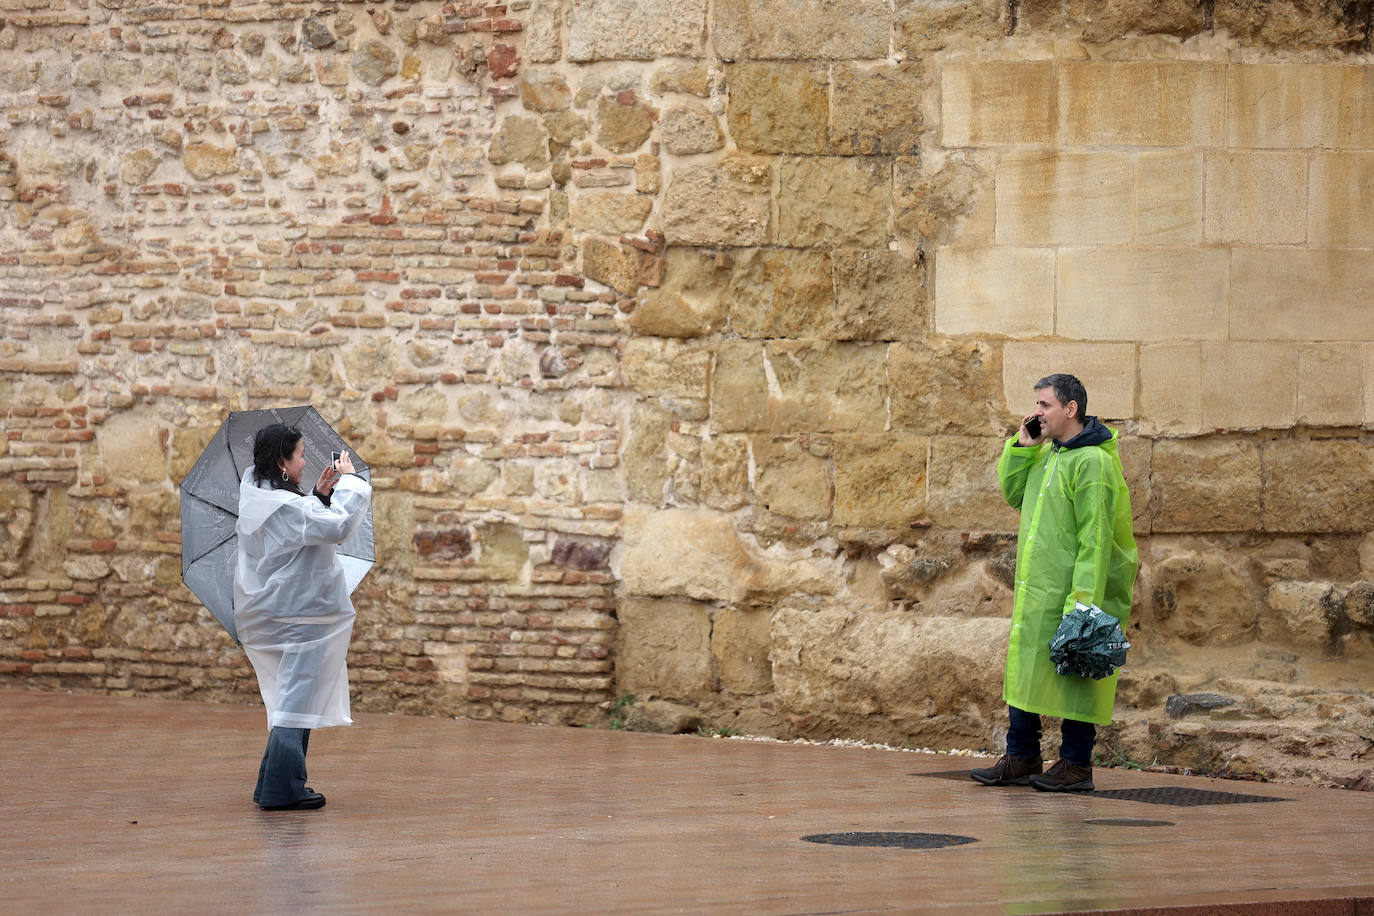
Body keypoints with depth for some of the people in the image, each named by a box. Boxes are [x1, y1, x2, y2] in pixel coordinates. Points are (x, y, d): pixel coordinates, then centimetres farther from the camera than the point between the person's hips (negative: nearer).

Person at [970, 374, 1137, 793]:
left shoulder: (1091, 462, -15)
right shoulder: (1048, 455, 14)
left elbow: (1095, 538, -19)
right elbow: (1014, 494, 22)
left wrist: (1083, 600, -23)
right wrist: (1022, 447, 8)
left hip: (1072, 590, -9)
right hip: (1036, 593, 9)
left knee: (1074, 675, -1)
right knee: (1025, 671, 12)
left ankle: (1076, 764, 6)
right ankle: (1021, 759, 20)